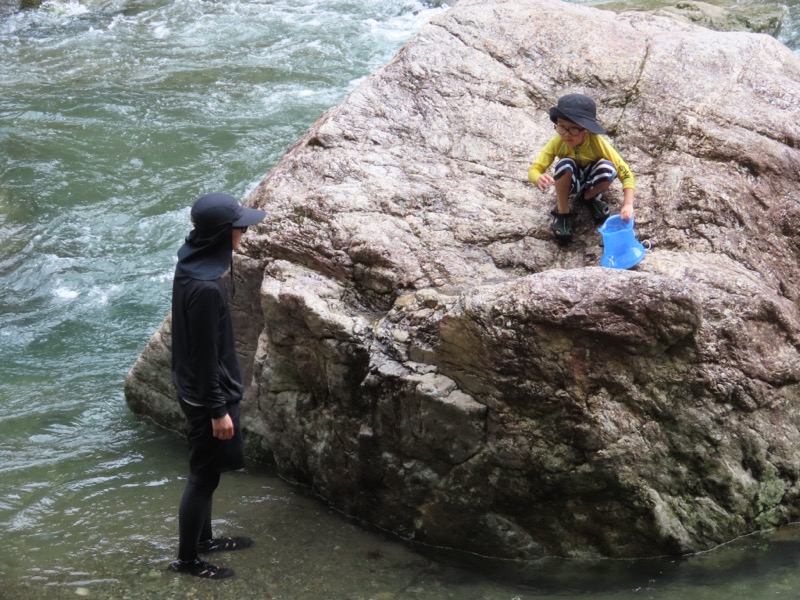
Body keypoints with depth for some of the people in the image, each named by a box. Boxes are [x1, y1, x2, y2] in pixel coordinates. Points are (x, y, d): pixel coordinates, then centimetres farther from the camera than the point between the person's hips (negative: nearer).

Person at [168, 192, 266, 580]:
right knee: (204, 476, 7)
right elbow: (205, 355, -25)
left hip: (196, 389, 9)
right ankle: (186, 559, 22)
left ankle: (202, 539, 41)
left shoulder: (192, 264, -1)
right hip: (207, 395, -9)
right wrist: (218, 409, -17)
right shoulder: (205, 287, -31)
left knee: (205, 473, 24)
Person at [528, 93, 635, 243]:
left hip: (591, 181, 0)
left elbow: (626, 173, -29)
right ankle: (562, 212, -10)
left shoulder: (598, 143, -30)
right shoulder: (557, 142, -26)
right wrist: (539, 178, -53)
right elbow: (534, 169, -26)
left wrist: (628, 204, -44)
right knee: (565, 164, -35)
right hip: (571, 183, 0)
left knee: (607, 168, -34)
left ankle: (590, 197, 1)